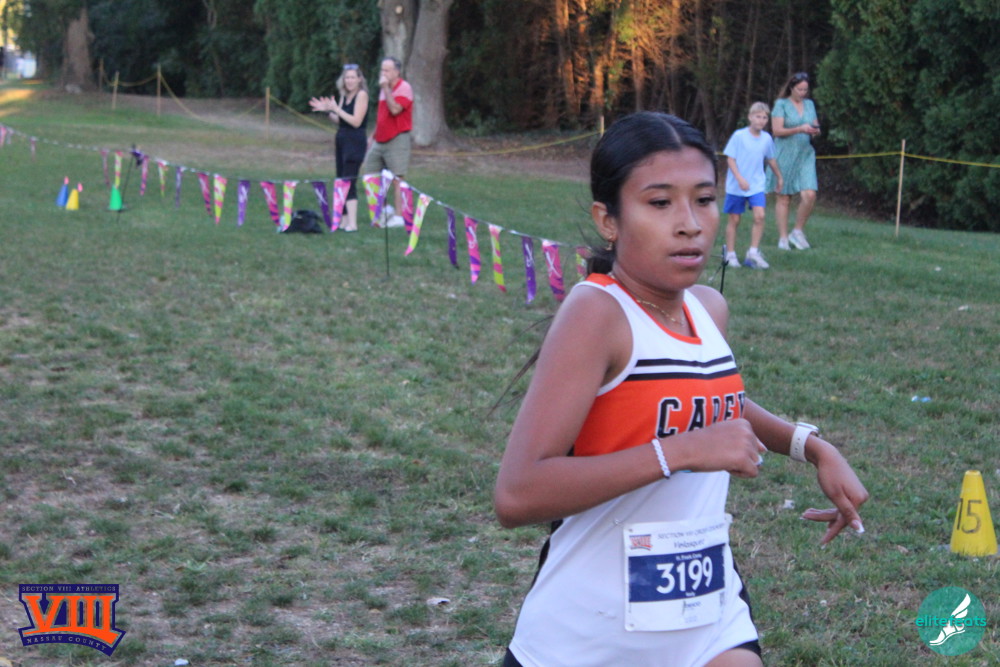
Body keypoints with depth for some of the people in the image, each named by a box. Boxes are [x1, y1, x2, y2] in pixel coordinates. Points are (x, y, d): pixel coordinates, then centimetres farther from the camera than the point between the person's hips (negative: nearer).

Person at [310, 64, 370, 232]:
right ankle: (345, 221, 17)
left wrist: (336, 109, -17)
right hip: (342, 140, 9)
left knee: (349, 182, -15)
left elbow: (356, 121, -16)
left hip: (355, 142, -9)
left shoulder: (361, 95, -9)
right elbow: (340, 121, 15)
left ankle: (352, 223, -18)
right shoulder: (344, 95, 13)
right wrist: (327, 110, 2)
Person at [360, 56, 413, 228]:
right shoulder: (384, 89, 15)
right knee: (367, 172, 7)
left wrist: (386, 88, -23)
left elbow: (395, 109, -26)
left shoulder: (404, 88, -11)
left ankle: (399, 216, 0)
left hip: (397, 140, -9)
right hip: (380, 140, 9)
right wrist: (373, 136, 22)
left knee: (397, 179, -5)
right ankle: (384, 208, 17)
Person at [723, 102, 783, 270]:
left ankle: (753, 253, -5)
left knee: (759, 215, -14)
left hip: (757, 185, 3)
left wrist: (779, 177, 28)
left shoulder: (767, 138, 3)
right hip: (736, 186, -3)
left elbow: (771, 159, 19)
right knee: (734, 220, 4)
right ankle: (730, 255, 15)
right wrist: (740, 179, -20)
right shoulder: (739, 136, -10)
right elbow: (730, 158, -10)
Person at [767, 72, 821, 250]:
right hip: (785, 154, -4)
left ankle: (798, 232, 5)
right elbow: (777, 130, -9)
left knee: (809, 195, -11)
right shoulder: (781, 104, -1)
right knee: (784, 198, 0)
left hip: (805, 155, 4)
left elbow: (815, 126, 19)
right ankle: (783, 238, 6)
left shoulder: (809, 104, 14)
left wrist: (815, 131, -5)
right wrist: (800, 129, -19)